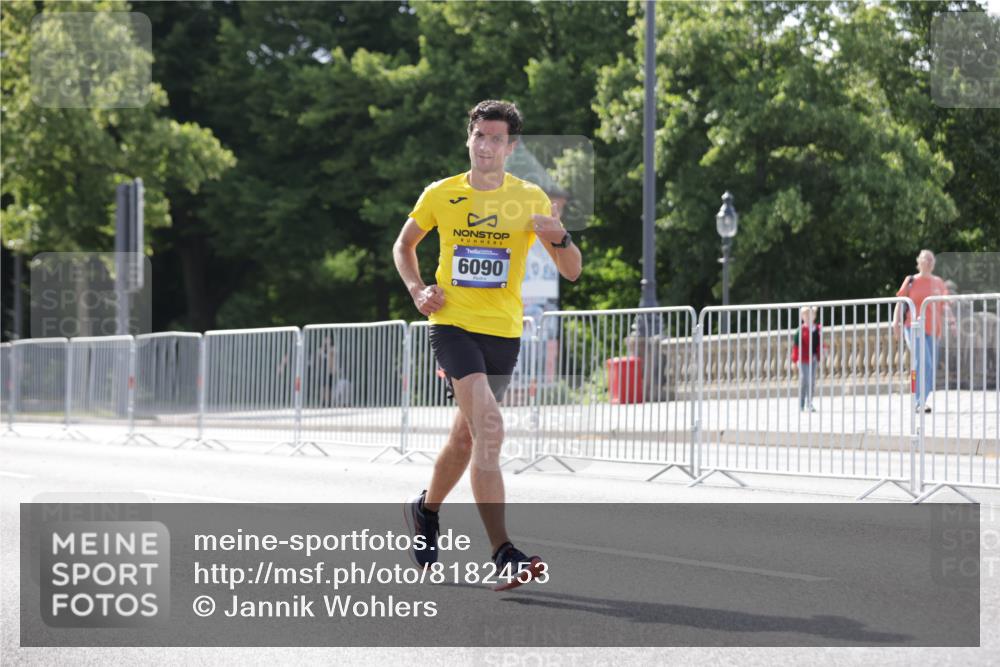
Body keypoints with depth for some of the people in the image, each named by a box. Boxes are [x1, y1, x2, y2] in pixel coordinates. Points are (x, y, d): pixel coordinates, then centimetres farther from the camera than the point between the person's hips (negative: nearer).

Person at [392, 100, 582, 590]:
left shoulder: (531, 199, 1)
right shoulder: (440, 195, 2)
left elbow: (572, 272, -2)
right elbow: (404, 244, 20)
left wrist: (559, 237, -24)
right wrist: (417, 289, 2)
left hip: (504, 332, 3)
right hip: (452, 324, -3)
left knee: (467, 436, 15)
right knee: (489, 428, -21)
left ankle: (426, 509, 45)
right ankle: (503, 554, -26)